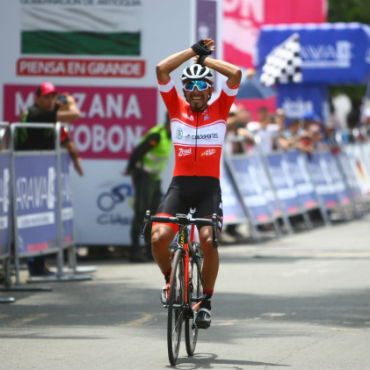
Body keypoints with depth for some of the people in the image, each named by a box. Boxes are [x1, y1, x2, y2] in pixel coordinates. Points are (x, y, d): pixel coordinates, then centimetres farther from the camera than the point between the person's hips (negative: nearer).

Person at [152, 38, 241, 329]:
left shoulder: (219, 110, 5)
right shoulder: (177, 108, 6)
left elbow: (236, 74, -8)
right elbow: (161, 70, -4)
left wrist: (205, 59, 0)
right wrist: (194, 51, 0)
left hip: (209, 188, -1)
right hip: (179, 186, 1)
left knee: (208, 241, -21)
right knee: (158, 238, -20)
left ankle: (206, 301, -1)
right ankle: (171, 279, 12)